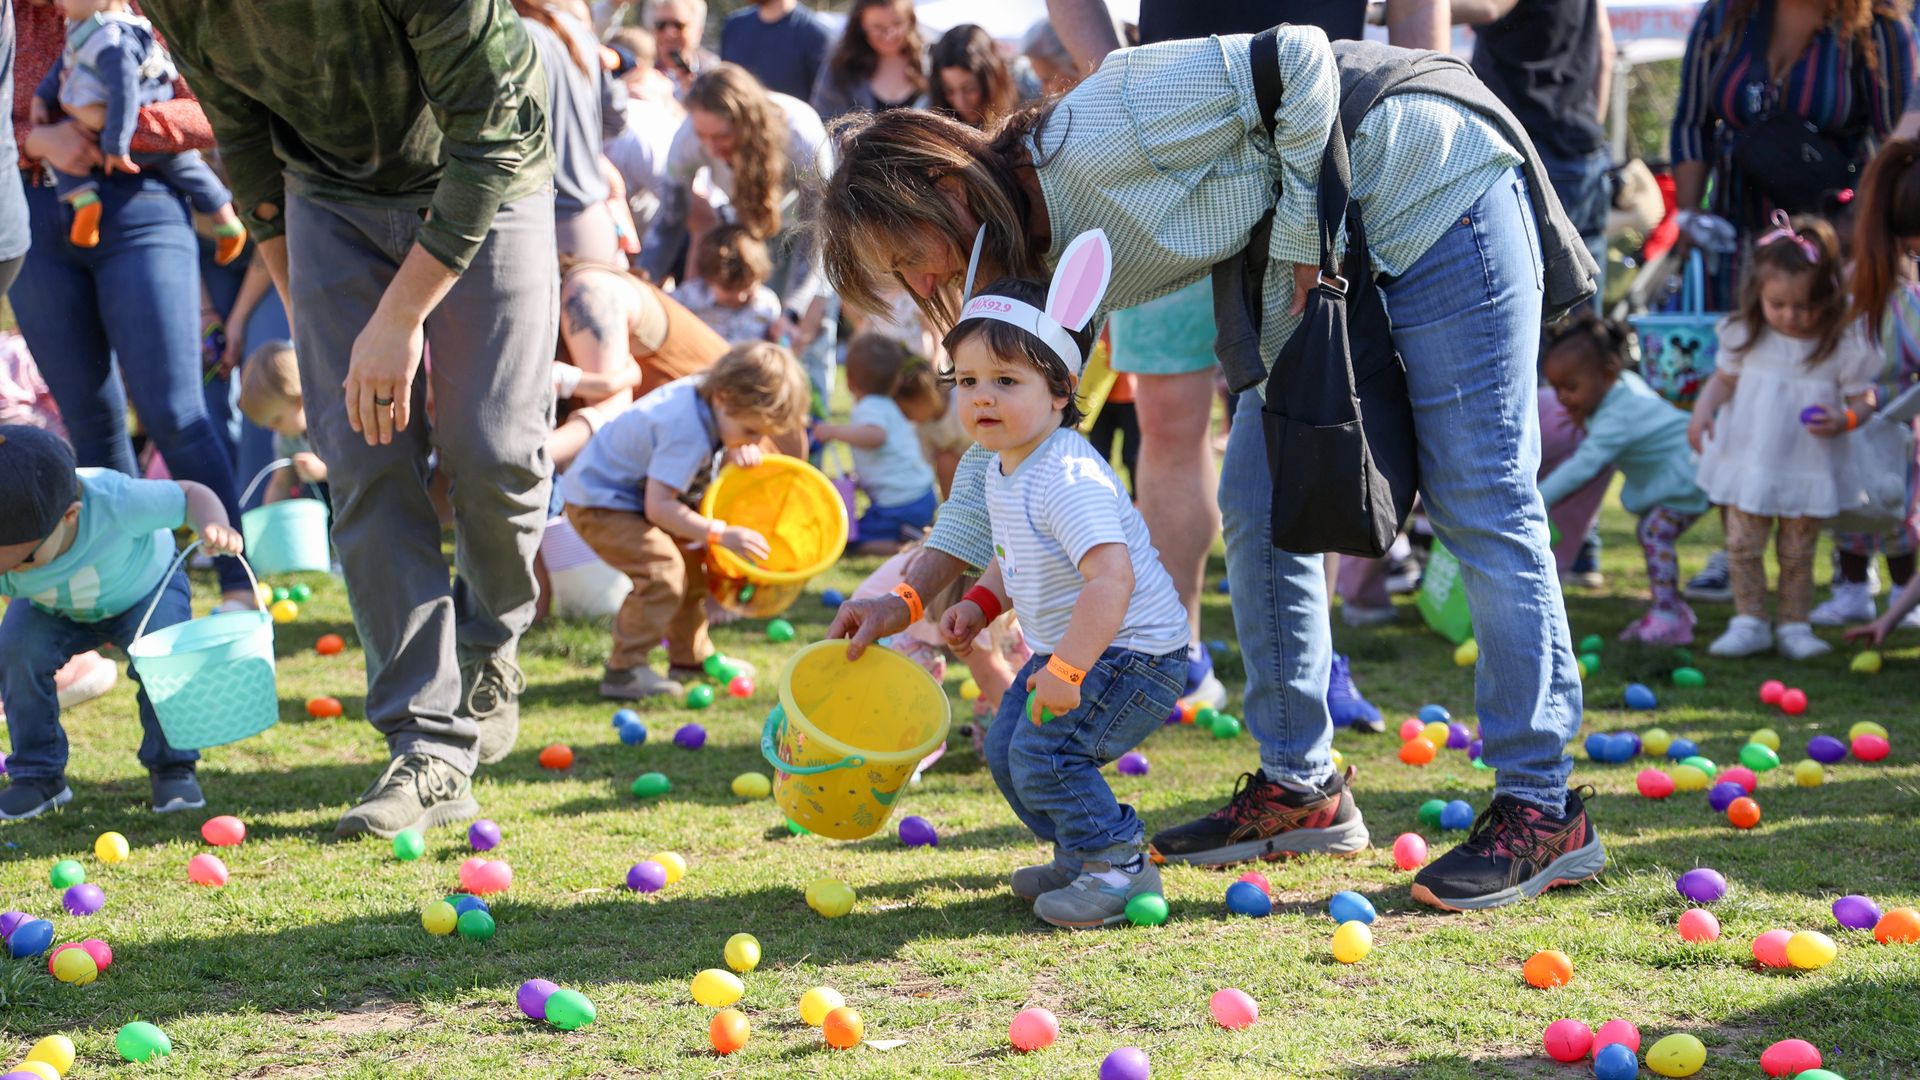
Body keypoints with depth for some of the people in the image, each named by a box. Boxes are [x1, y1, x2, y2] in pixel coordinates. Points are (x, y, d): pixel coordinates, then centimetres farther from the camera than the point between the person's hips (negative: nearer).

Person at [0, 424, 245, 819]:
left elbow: (191, 495, -28)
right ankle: (39, 775, -8)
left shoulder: (113, 501, -42)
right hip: (53, 609, 2)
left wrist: (214, 526, -49)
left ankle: (171, 768, -6)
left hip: (143, 587, -2)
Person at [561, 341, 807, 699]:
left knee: (694, 560, 15)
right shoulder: (687, 432, -35)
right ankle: (623, 671, -17)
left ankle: (690, 657, 28)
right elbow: (658, 507, -35)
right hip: (599, 504, -10)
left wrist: (741, 450, -10)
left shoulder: (705, 391, -8)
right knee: (662, 571, -25)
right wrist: (722, 534, -34)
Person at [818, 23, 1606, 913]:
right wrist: (907, 595, 1)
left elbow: (1299, 59, -26)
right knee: (1258, 502, 5)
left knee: (1479, 506, -9)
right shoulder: (1038, 270, -1)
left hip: (1441, 193, -9)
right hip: (1332, 265, 9)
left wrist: (1302, 240, -21)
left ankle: (1543, 810, -6)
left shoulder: (1102, 132, -27)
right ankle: (1301, 788, 15)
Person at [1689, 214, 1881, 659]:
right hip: (1748, 462, 2)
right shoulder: (1746, 335, -4)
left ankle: (1794, 626, 18)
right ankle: (1749, 622, 13)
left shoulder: (1842, 346, -11)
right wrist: (1703, 410, -7)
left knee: (1797, 552, 5)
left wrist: (1843, 419, -25)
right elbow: (1723, 379, 10)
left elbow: (1863, 398, -4)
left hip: (1808, 469, -2)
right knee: (1742, 545, 1)